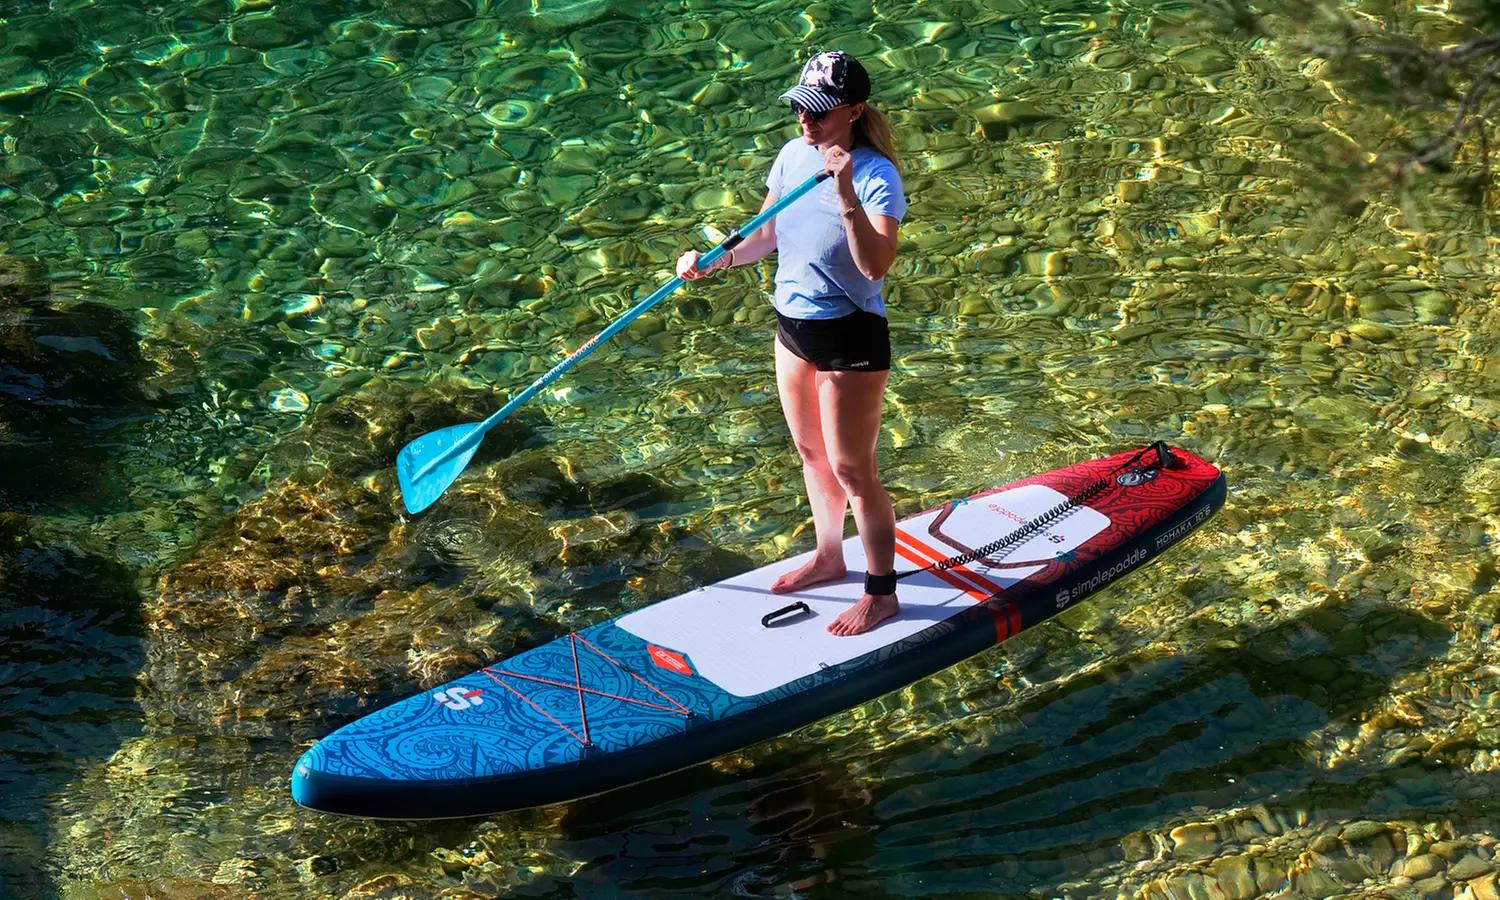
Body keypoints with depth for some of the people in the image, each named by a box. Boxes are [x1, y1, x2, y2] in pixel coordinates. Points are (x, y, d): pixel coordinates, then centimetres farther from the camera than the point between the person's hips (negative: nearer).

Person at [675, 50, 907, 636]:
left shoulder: (876, 176, -22)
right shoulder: (794, 155, -1)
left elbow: (876, 265, -36)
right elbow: (767, 236, 13)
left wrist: (846, 197, -46)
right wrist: (716, 261, -3)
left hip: (851, 338, -8)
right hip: (793, 326, 8)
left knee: (851, 469, 1)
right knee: (811, 453, 22)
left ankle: (881, 592, 16)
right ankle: (828, 558, 42)